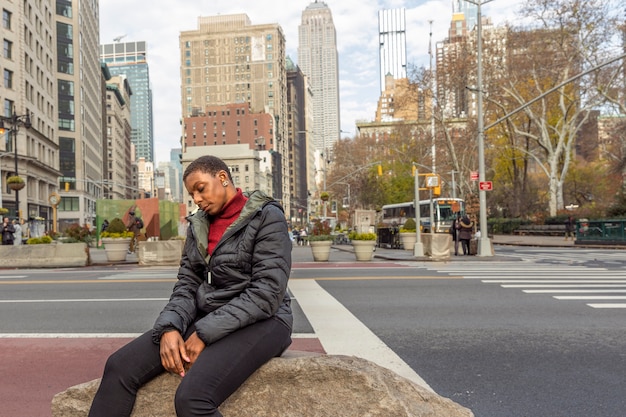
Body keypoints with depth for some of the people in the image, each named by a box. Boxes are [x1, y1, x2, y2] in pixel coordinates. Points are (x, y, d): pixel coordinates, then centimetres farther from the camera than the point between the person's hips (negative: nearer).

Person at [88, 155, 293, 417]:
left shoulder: (267, 217, -10)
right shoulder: (199, 225, 11)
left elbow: (266, 294, -18)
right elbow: (187, 285, 7)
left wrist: (205, 334, -19)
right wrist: (170, 327, -13)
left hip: (258, 322, -6)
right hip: (206, 320, 7)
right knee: (120, 367, -8)